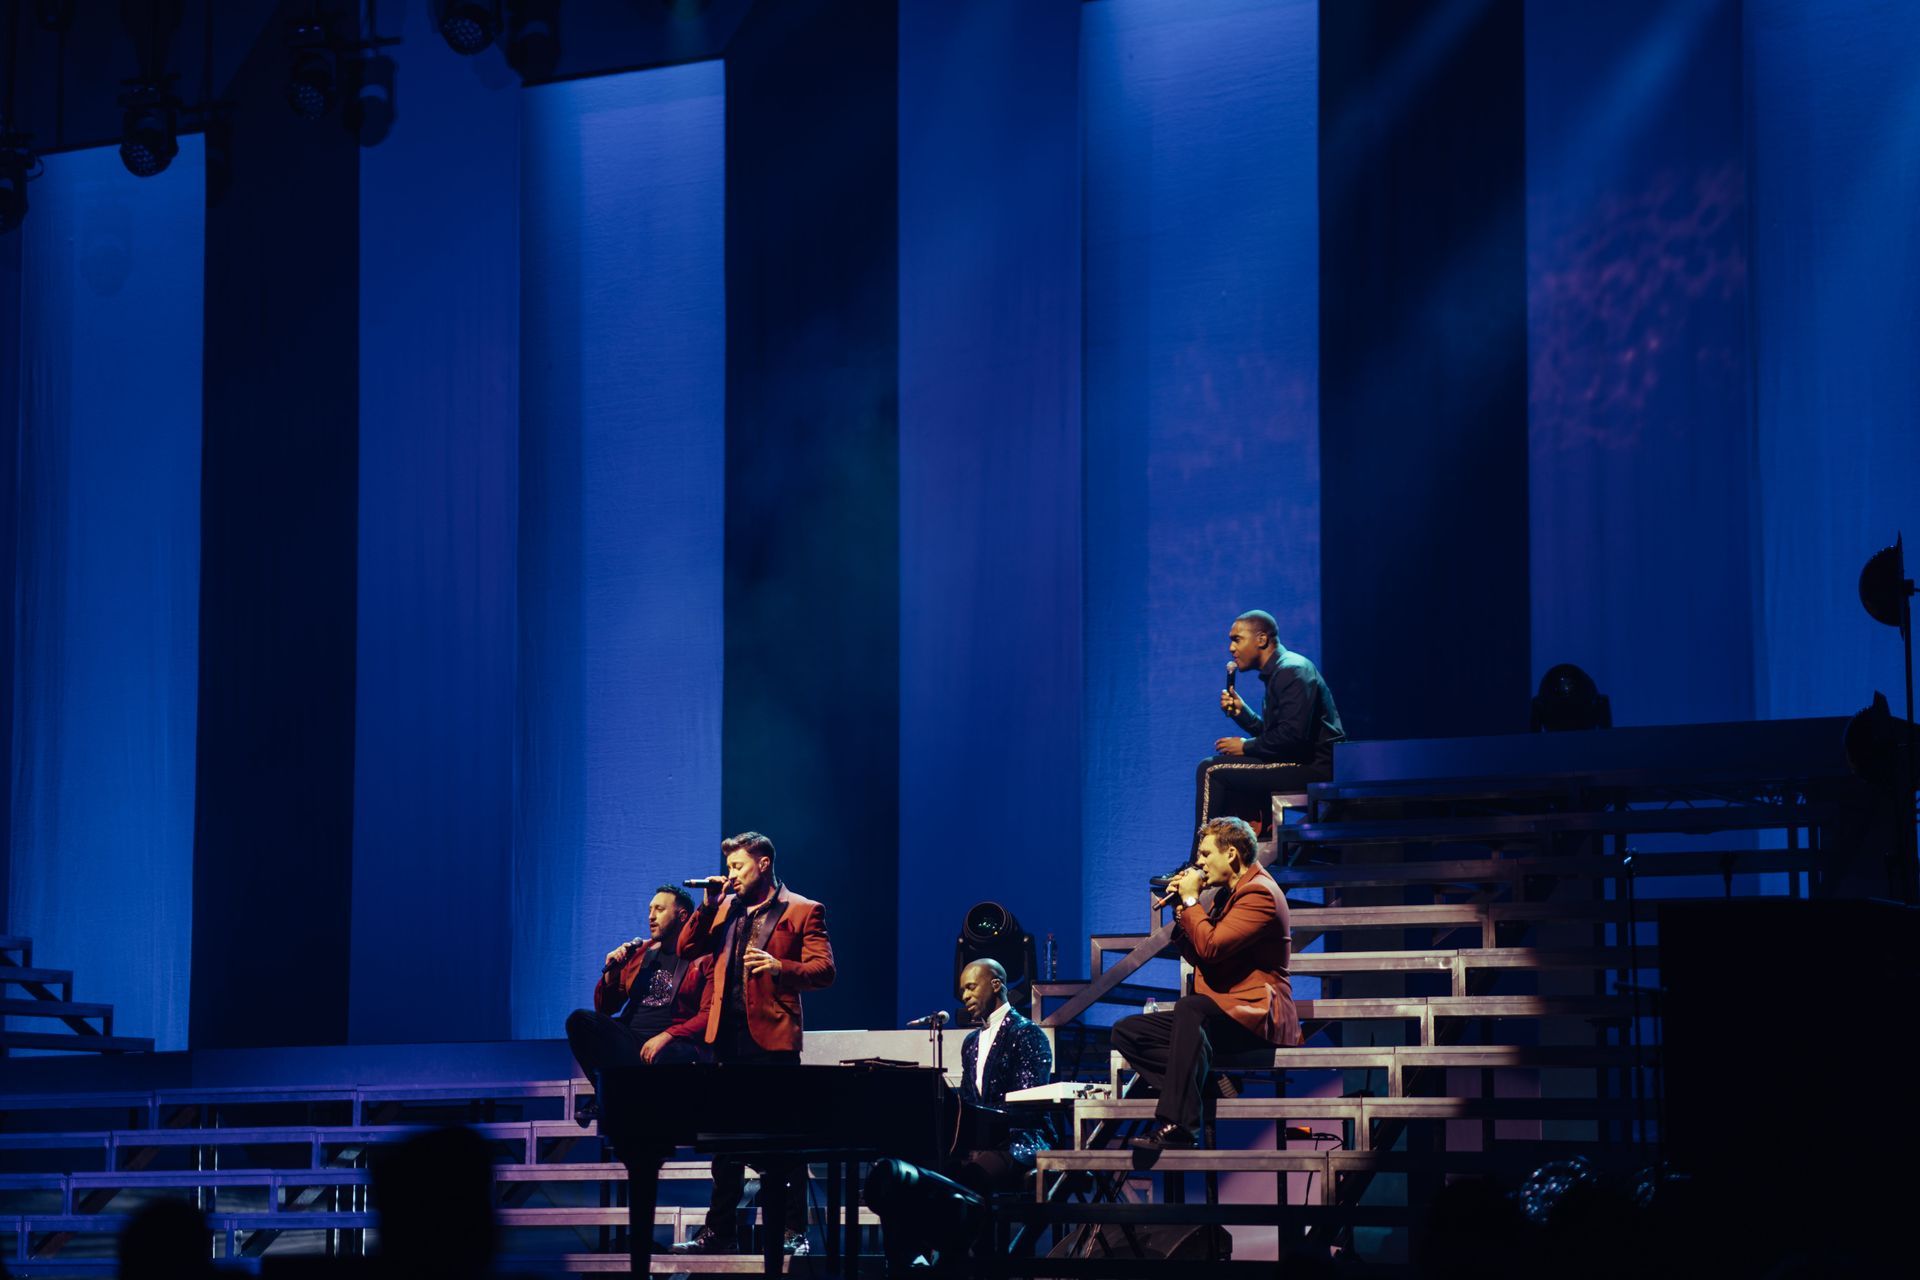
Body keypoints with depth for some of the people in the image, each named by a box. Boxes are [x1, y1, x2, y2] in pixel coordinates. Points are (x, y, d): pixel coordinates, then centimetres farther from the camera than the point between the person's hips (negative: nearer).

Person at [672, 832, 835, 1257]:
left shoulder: (803, 911, -1)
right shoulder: (725, 909, 16)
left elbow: (824, 970, -9)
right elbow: (687, 949, 11)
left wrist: (780, 967, -25)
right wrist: (708, 906, 1)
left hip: (772, 1037, -6)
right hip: (728, 1035, 6)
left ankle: (794, 1232, 3)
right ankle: (720, 1231, 15)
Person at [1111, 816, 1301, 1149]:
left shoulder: (1259, 894, -11)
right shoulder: (1227, 894, 20)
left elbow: (1210, 947, -21)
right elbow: (1195, 956, 22)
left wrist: (1191, 900, -8)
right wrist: (1181, 908, 10)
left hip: (1257, 1016, -10)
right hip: (1220, 1013, 10)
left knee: (1189, 1007, -39)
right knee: (1126, 1032, -1)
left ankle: (1178, 1125, -44)